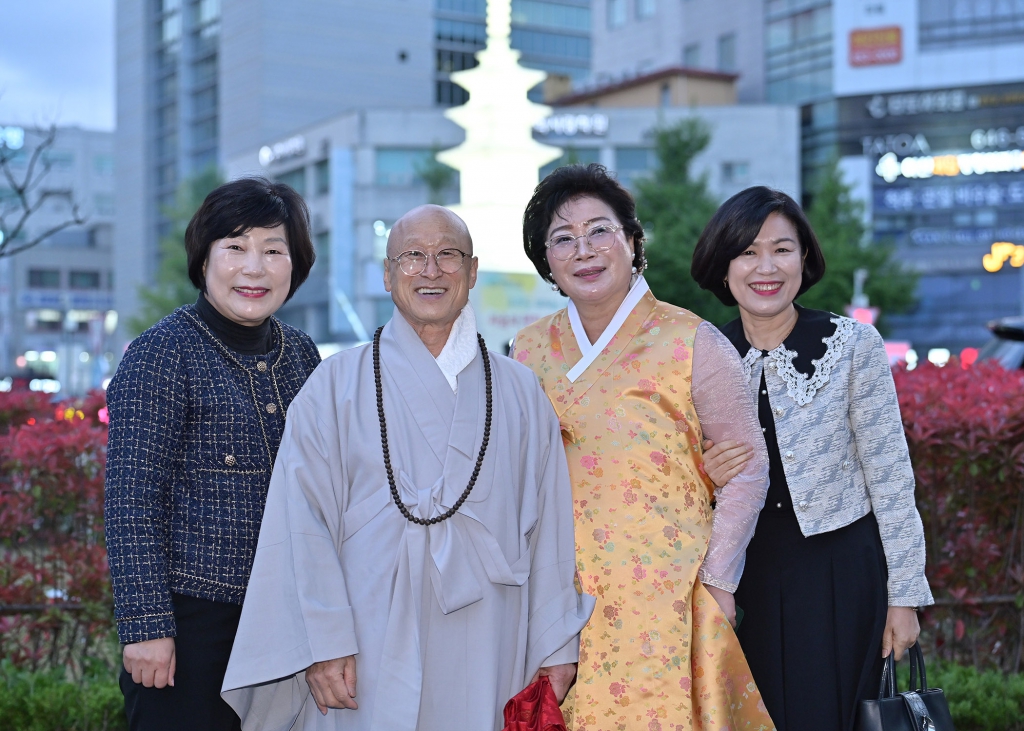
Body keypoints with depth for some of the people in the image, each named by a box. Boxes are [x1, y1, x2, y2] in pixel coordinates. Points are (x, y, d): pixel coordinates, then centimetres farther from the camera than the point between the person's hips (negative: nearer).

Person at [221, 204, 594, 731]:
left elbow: (549, 524, 7)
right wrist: (323, 642, -11)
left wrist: (557, 644, 4)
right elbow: (304, 525, -4)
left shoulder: (519, 392, 9)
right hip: (371, 659, -2)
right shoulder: (336, 386, 1)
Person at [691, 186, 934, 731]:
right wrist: (705, 477, -14)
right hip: (748, 578, 3)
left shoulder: (852, 344, -7)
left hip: (842, 576, -2)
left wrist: (903, 596, -5)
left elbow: (890, 478, -4)